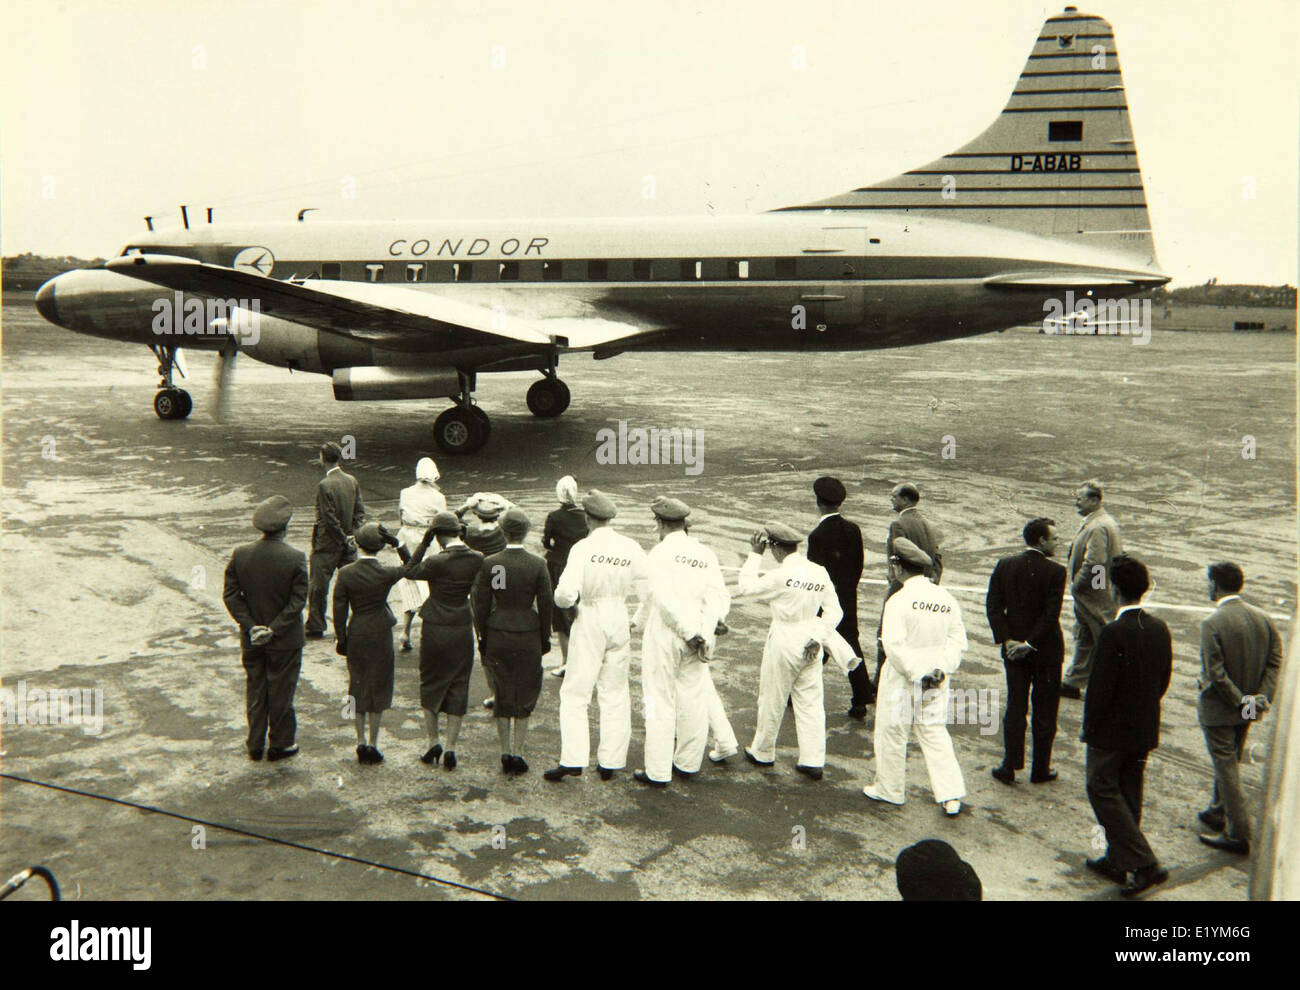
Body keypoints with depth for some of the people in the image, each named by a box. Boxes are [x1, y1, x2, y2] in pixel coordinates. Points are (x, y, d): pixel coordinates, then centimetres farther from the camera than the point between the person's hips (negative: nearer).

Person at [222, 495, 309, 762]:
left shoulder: (240, 554, -7)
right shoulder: (296, 558, -17)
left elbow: (230, 594, -5)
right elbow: (298, 600, -18)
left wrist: (250, 626, -7)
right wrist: (274, 629, -14)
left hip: (251, 639, 3)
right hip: (285, 640, -3)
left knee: (254, 689, 18)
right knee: (281, 690, 11)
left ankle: (255, 744, 28)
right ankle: (280, 744, 24)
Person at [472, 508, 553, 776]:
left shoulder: (489, 564, -8)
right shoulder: (538, 565, -10)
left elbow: (481, 605, -4)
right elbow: (545, 605, -4)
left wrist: (483, 638, 7)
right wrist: (545, 638, 7)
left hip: (497, 635, 1)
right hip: (528, 635, -1)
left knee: (502, 694, 14)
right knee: (525, 694, 12)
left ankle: (505, 753, 17)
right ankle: (518, 753, 11)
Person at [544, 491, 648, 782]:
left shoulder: (583, 547, -14)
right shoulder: (631, 548, -3)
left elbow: (566, 594, -19)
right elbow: (646, 593, -1)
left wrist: (561, 600, 4)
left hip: (589, 623, -3)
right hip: (620, 621, 4)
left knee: (575, 693, 5)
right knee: (615, 694, 12)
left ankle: (572, 760, 1)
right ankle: (610, 763, 16)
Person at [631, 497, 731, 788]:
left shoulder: (660, 552, -10)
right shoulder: (706, 554, 5)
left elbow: (662, 597, -18)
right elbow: (719, 597, -4)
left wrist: (690, 633, -13)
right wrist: (705, 633, -11)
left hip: (664, 635, -5)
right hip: (695, 636, 5)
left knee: (660, 702, 2)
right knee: (693, 698, 14)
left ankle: (658, 772, 7)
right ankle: (688, 763, 25)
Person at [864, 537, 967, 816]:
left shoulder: (899, 600, -18)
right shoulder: (947, 599, 0)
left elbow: (894, 644, -23)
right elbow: (958, 639, 1)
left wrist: (916, 672, -17)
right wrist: (942, 668, -5)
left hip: (901, 678, -5)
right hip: (936, 679, 5)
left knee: (891, 732, 13)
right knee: (935, 733, 15)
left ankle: (890, 789, 28)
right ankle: (951, 797, 9)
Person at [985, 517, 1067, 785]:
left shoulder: (1005, 566, -2)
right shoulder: (1055, 571, -14)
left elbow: (993, 606, -6)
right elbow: (1051, 614, -19)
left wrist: (1007, 640, -7)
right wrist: (1030, 644, -13)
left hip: (1013, 649, 3)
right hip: (1046, 651, -3)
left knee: (1015, 708, 11)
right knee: (1044, 711, 10)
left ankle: (1010, 766, 13)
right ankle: (1040, 770, 18)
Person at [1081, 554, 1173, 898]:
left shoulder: (1113, 632, -23)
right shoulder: (1160, 629, -1)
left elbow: (1100, 686, -20)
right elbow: (1164, 679, 8)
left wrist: (1089, 727, -7)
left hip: (1112, 730, -7)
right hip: (1145, 729, 8)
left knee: (1103, 790, 4)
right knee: (1128, 793, 17)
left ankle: (1145, 864, -1)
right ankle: (1116, 861, 29)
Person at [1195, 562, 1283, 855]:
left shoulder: (1212, 624, -22)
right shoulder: (1262, 617, -1)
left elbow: (1215, 673, -23)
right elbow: (1275, 660, -1)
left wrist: (1240, 701, -14)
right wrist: (1263, 697, -5)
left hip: (1219, 708, -7)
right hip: (1247, 708, 7)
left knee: (1227, 767, 2)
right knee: (1229, 761, 23)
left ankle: (1238, 834, 5)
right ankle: (1219, 812, 39)